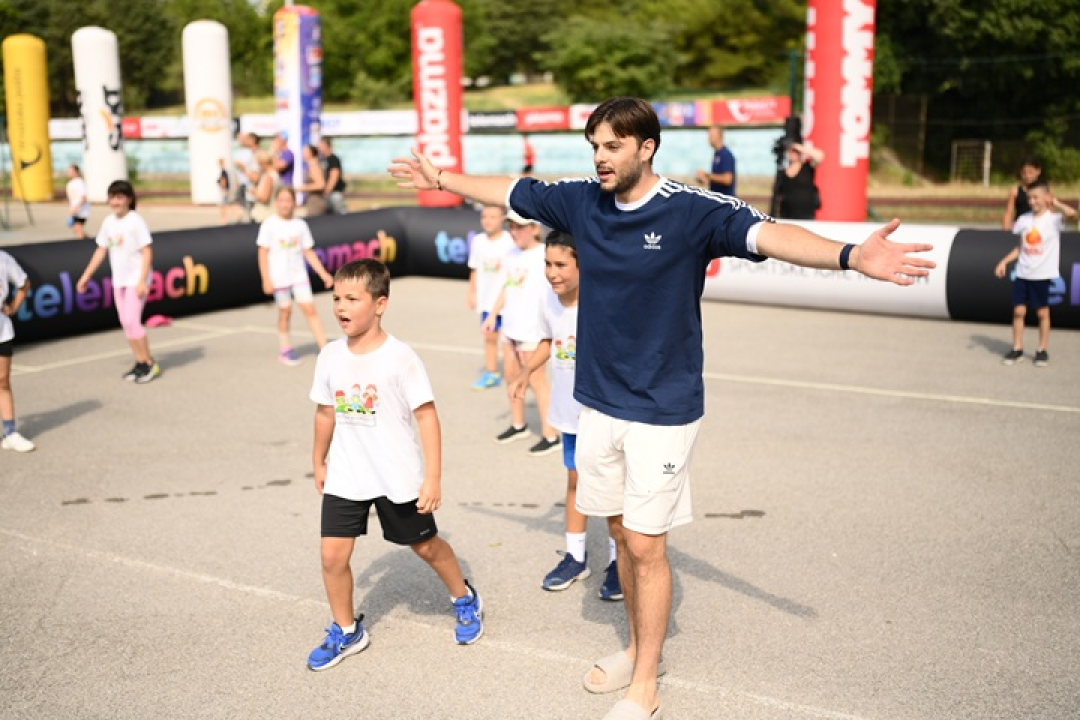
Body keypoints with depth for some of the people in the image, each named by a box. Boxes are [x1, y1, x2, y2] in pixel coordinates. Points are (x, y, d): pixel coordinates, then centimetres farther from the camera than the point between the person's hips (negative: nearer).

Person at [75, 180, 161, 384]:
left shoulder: (136, 221, -11)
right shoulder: (108, 222, 8)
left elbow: (147, 252, -13)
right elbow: (101, 251, 16)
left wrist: (142, 281, -20)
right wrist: (86, 276, 14)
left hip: (136, 279, -7)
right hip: (118, 279, 7)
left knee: (131, 320, -12)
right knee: (126, 323, 7)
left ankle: (149, 363, 0)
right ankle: (140, 363, 17)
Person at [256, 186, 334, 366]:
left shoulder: (300, 225, 5)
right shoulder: (269, 224, -4)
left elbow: (309, 253, 10)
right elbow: (263, 253, -4)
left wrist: (323, 274, 5)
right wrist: (266, 279, -11)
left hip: (299, 275, 2)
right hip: (279, 277, -2)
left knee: (310, 309, -5)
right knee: (285, 312, 5)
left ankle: (325, 349, -5)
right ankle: (285, 349, 21)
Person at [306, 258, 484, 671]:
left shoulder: (400, 357, -15)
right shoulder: (331, 356, -1)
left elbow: (427, 416, -13)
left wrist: (433, 477, -16)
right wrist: (319, 462, 20)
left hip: (398, 478, -3)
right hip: (345, 477, 4)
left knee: (426, 546, 13)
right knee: (332, 553, -2)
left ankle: (465, 599, 41)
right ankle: (346, 632, 21)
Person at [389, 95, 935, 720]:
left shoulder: (693, 211, -16)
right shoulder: (582, 201, 1)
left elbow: (768, 234, -32)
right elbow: (510, 192, 16)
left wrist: (851, 256, -49)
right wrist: (441, 179, 27)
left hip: (662, 411, -5)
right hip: (599, 404, 6)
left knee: (646, 546, 0)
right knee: (622, 534, 17)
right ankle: (639, 649, 38)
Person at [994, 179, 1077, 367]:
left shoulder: (1053, 218, -7)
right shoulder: (1024, 219, 8)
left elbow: (1072, 214, -29)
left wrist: (1055, 203, -13)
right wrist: (1005, 261, 8)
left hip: (1043, 275, -4)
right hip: (1022, 274, 4)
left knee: (1042, 312, 5)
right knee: (1019, 311, 3)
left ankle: (1042, 351, 15)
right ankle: (1017, 350, 13)